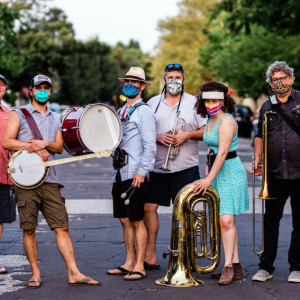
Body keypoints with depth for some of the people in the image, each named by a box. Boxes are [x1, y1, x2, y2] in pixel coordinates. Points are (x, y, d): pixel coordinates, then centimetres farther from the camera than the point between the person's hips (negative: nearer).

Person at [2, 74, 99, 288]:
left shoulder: (55, 119, 20)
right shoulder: (19, 114, 8)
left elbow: (60, 147, 11)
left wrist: (45, 143, -9)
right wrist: (34, 147, -11)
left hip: (49, 180, 3)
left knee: (62, 226, -2)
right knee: (29, 229, 0)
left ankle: (74, 273, -3)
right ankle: (35, 273, 11)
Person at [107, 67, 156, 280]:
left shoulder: (144, 111, -7)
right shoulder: (122, 111, 18)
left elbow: (150, 146, -13)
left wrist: (141, 172, -18)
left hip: (136, 175, -8)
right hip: (120, 173, 8)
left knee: (137, 221, -4)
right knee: (125, 220, 11)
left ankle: (140, 267, 2)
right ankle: (129, 263, 20)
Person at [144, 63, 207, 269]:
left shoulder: (194, 103, 6)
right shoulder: (153, 103, 11)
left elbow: (207, 131, 2)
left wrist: (187, 135, -14)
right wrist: (159, 137, -9)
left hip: (186, 167, -2)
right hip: (158, 167, 2)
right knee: (149, 207, -1)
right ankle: (150, 256, 9)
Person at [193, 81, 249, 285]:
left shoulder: (226, 121, -14)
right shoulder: (211, 120, 14)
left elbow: (222, 153, -21)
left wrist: (209, 179, -22)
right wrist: (206, 174, 18)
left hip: (230, 173, -9)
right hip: (216, 173, 9)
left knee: (226, 220, -15)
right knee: (224, 222, 8)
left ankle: (228, 265, -9)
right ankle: (236, 268, 13)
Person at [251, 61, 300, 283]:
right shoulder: (267, 107, 12)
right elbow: (260, 135, 19)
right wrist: (258, 158, 6)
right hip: (275, 173, 3)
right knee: (271, 220, 5)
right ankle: (266, 267, 13)